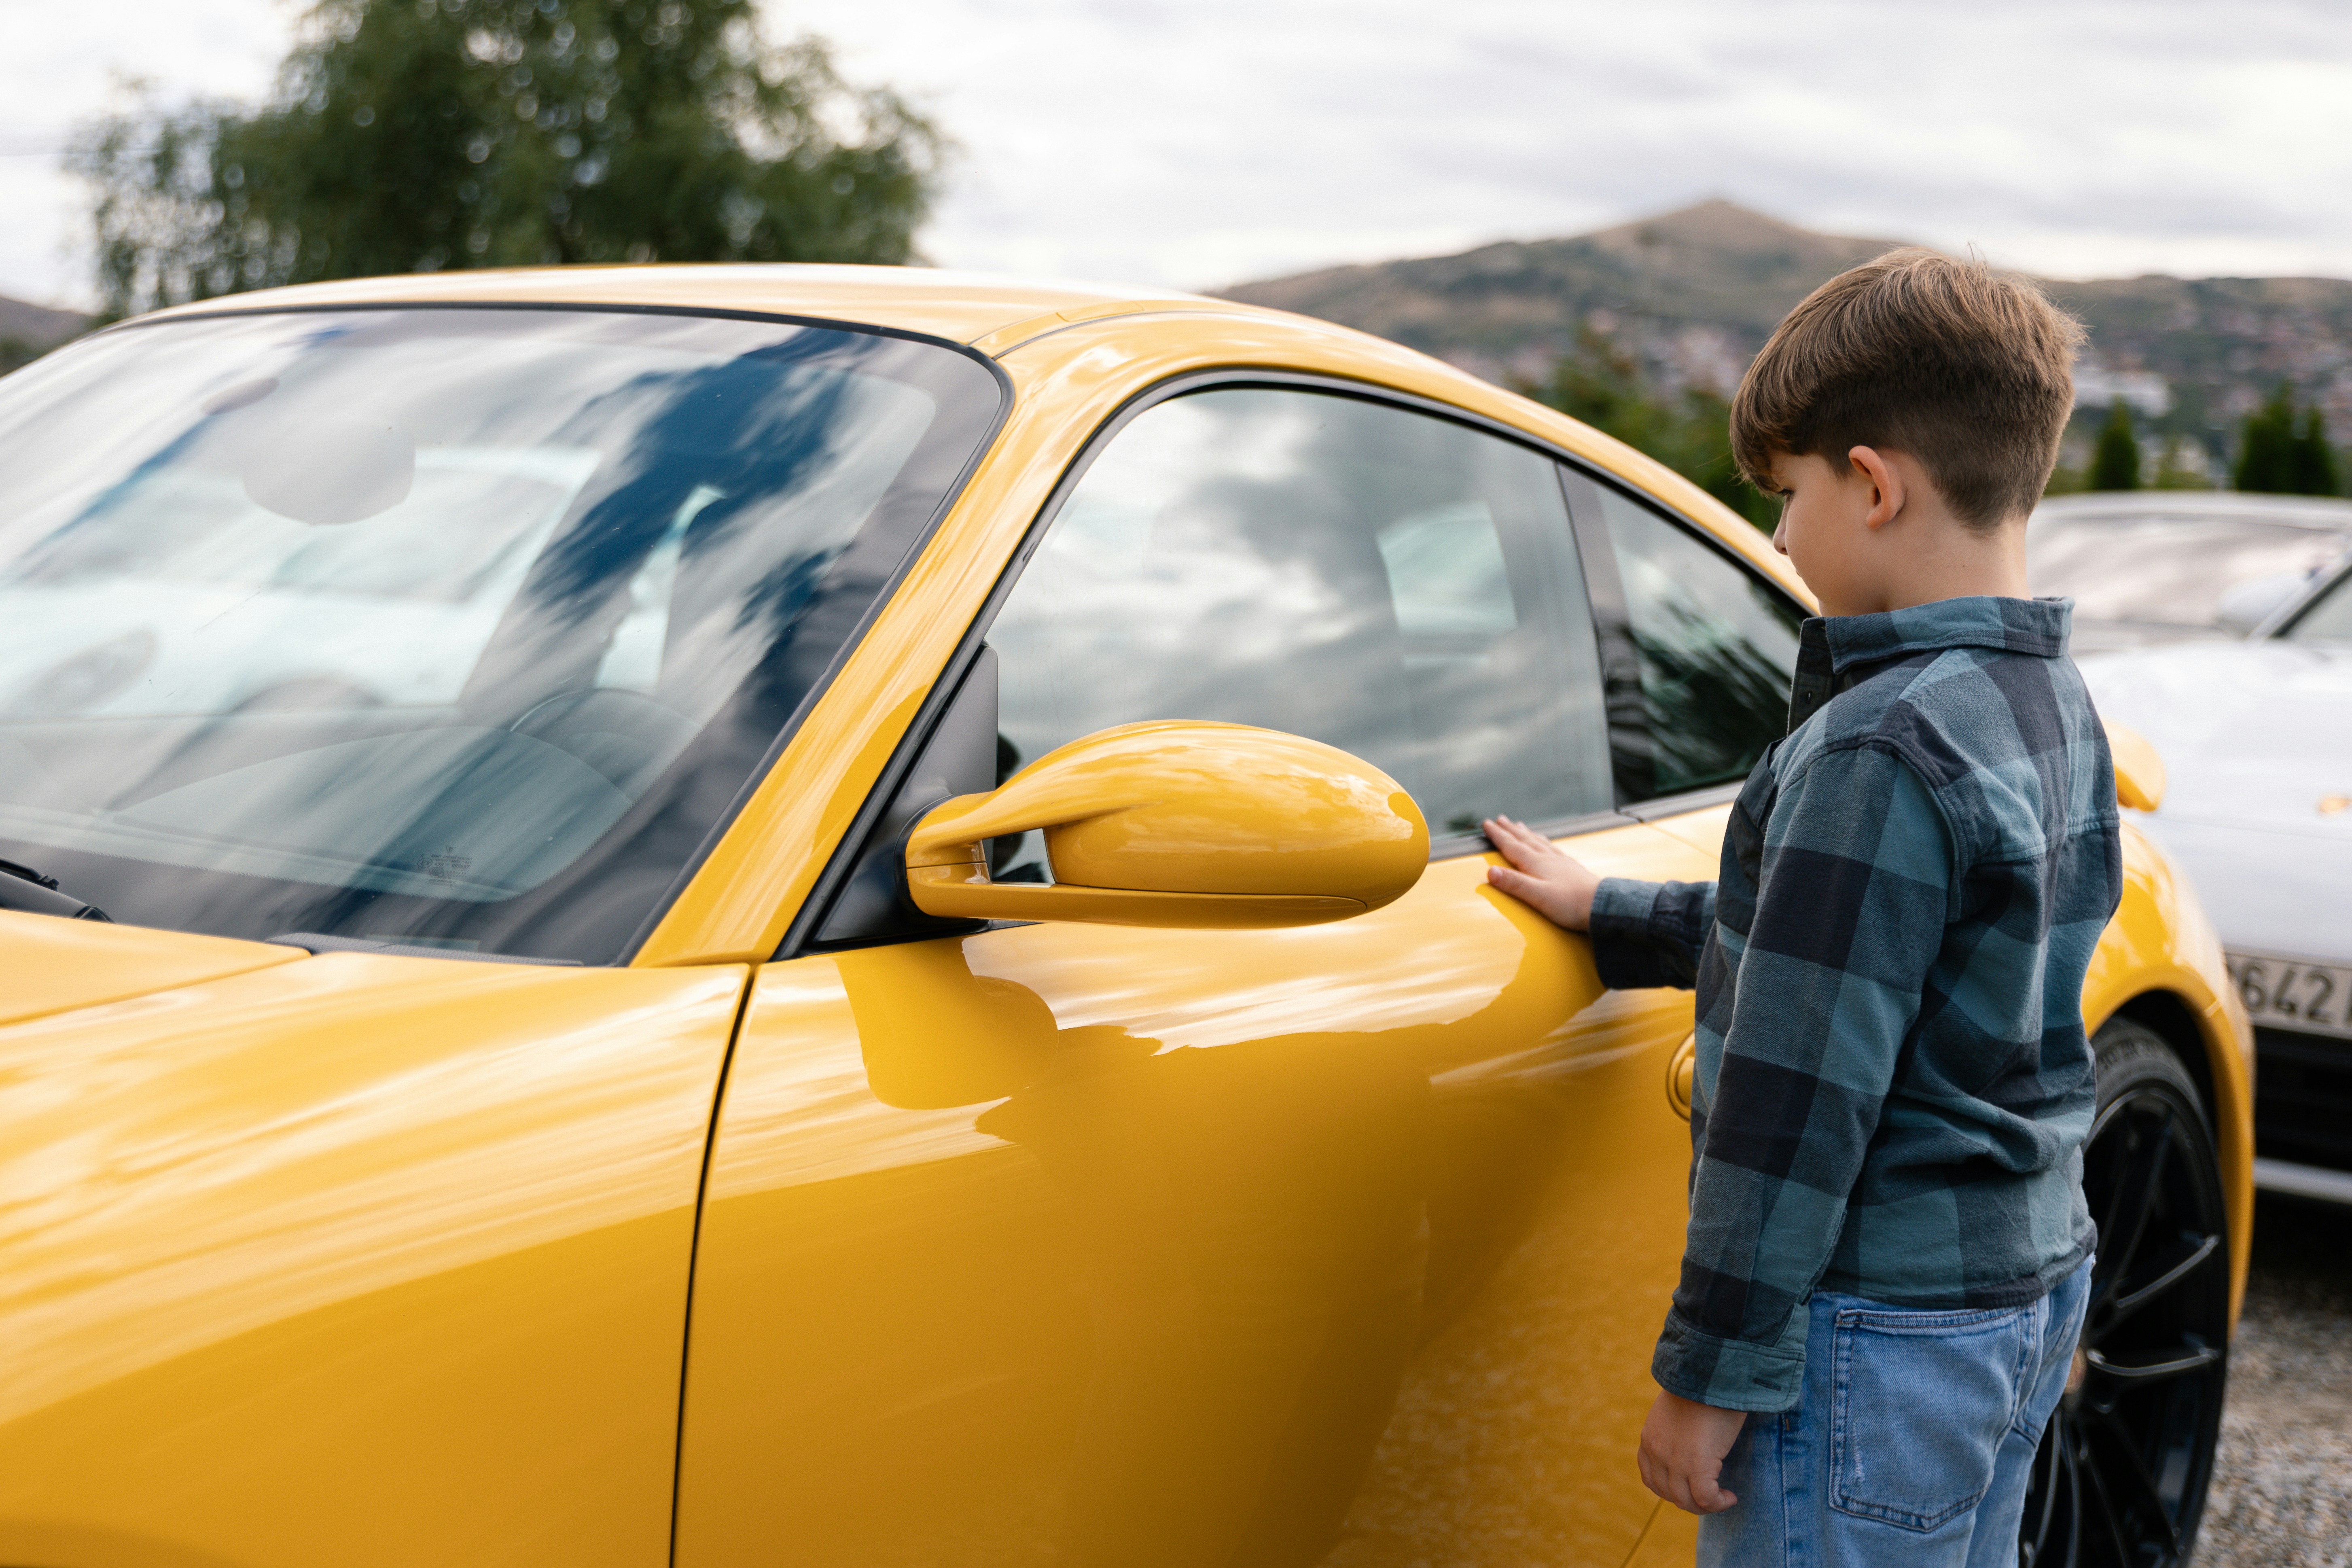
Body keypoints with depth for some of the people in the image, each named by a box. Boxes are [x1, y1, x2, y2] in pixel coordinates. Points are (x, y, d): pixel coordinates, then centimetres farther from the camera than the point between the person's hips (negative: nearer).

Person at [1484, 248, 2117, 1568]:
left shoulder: (1883, 749, -23)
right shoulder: (2056, 705, 8)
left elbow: (1803, 1095, -23)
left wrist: (1711, 1373, -17)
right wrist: (1609, 915, 29)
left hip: (1878, 1333, -10)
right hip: (2033, 1288, 10)